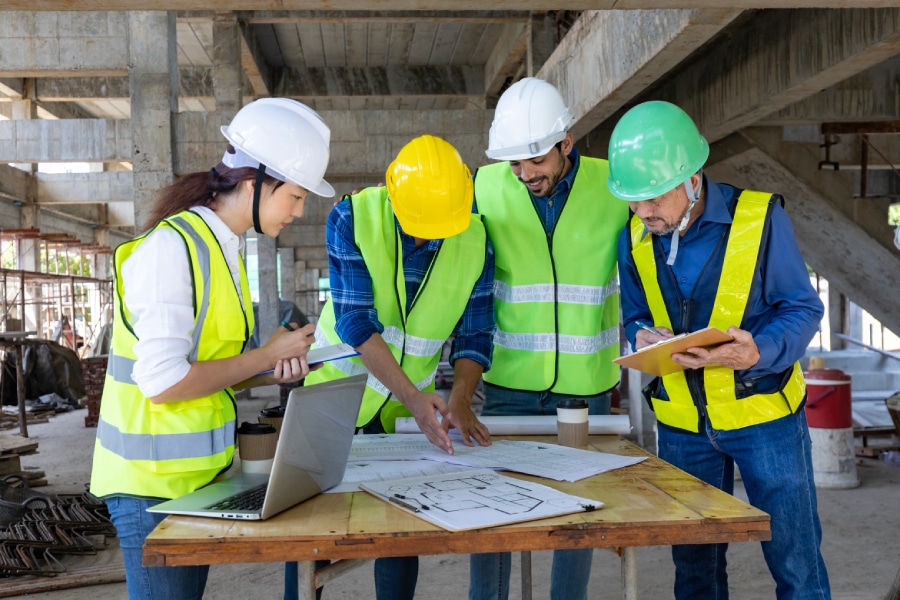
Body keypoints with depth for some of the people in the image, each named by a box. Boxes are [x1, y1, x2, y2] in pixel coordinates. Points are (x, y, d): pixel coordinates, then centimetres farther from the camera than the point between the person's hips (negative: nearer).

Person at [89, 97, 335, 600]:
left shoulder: (225, 249, 9)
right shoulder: (171, 248, -18)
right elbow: (162, 382, -23)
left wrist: (271, 373, -3)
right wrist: (267, 355, -15)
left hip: (201, 470, 8)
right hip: (154, 482, -8)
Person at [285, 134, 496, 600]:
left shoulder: (476, 240, -11)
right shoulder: (352, 217, -19)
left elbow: (474, 335, -6)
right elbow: (354, 319, -24)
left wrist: (459, 399, -24)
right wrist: (414, 397, -33)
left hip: (408, 408, 2)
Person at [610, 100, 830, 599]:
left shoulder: (759, 218, -15)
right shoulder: (635, 238, -3)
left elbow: (802, 308, -9)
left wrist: (759, 353, -29)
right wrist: (643, 339, -16)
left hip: (763, 413, -3)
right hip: (683, 423, 4)